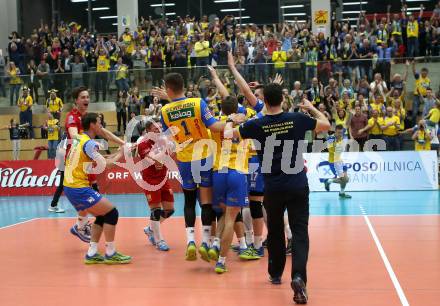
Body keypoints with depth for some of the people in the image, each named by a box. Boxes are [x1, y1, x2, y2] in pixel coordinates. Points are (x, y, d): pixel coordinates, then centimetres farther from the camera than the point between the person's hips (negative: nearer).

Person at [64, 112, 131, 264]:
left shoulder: (79, 138, 13)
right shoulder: (89, 143, -15)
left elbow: (98, 160, 18)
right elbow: (104, 165, -16)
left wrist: (116, 154, 11)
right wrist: (119, 155, -1)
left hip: (70, 187, 10)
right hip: (79, 188, -10)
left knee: (102, 215, 16)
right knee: (112, 213, -5)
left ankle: (92, 254, 15)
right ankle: (110, 254, 1)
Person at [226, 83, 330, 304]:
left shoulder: (257, 125, -5)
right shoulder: (297, 119, -4)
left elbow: (228, 134, 8)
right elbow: (326, 125, 12)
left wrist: (230, 122, 28)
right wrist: (312, 108, 26)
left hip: (273, 188, 1)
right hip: (298, 186, -1)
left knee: (275, 231, 19)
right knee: (300, 232, -2)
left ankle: (275, 274, 32)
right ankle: (298, 276, -21)